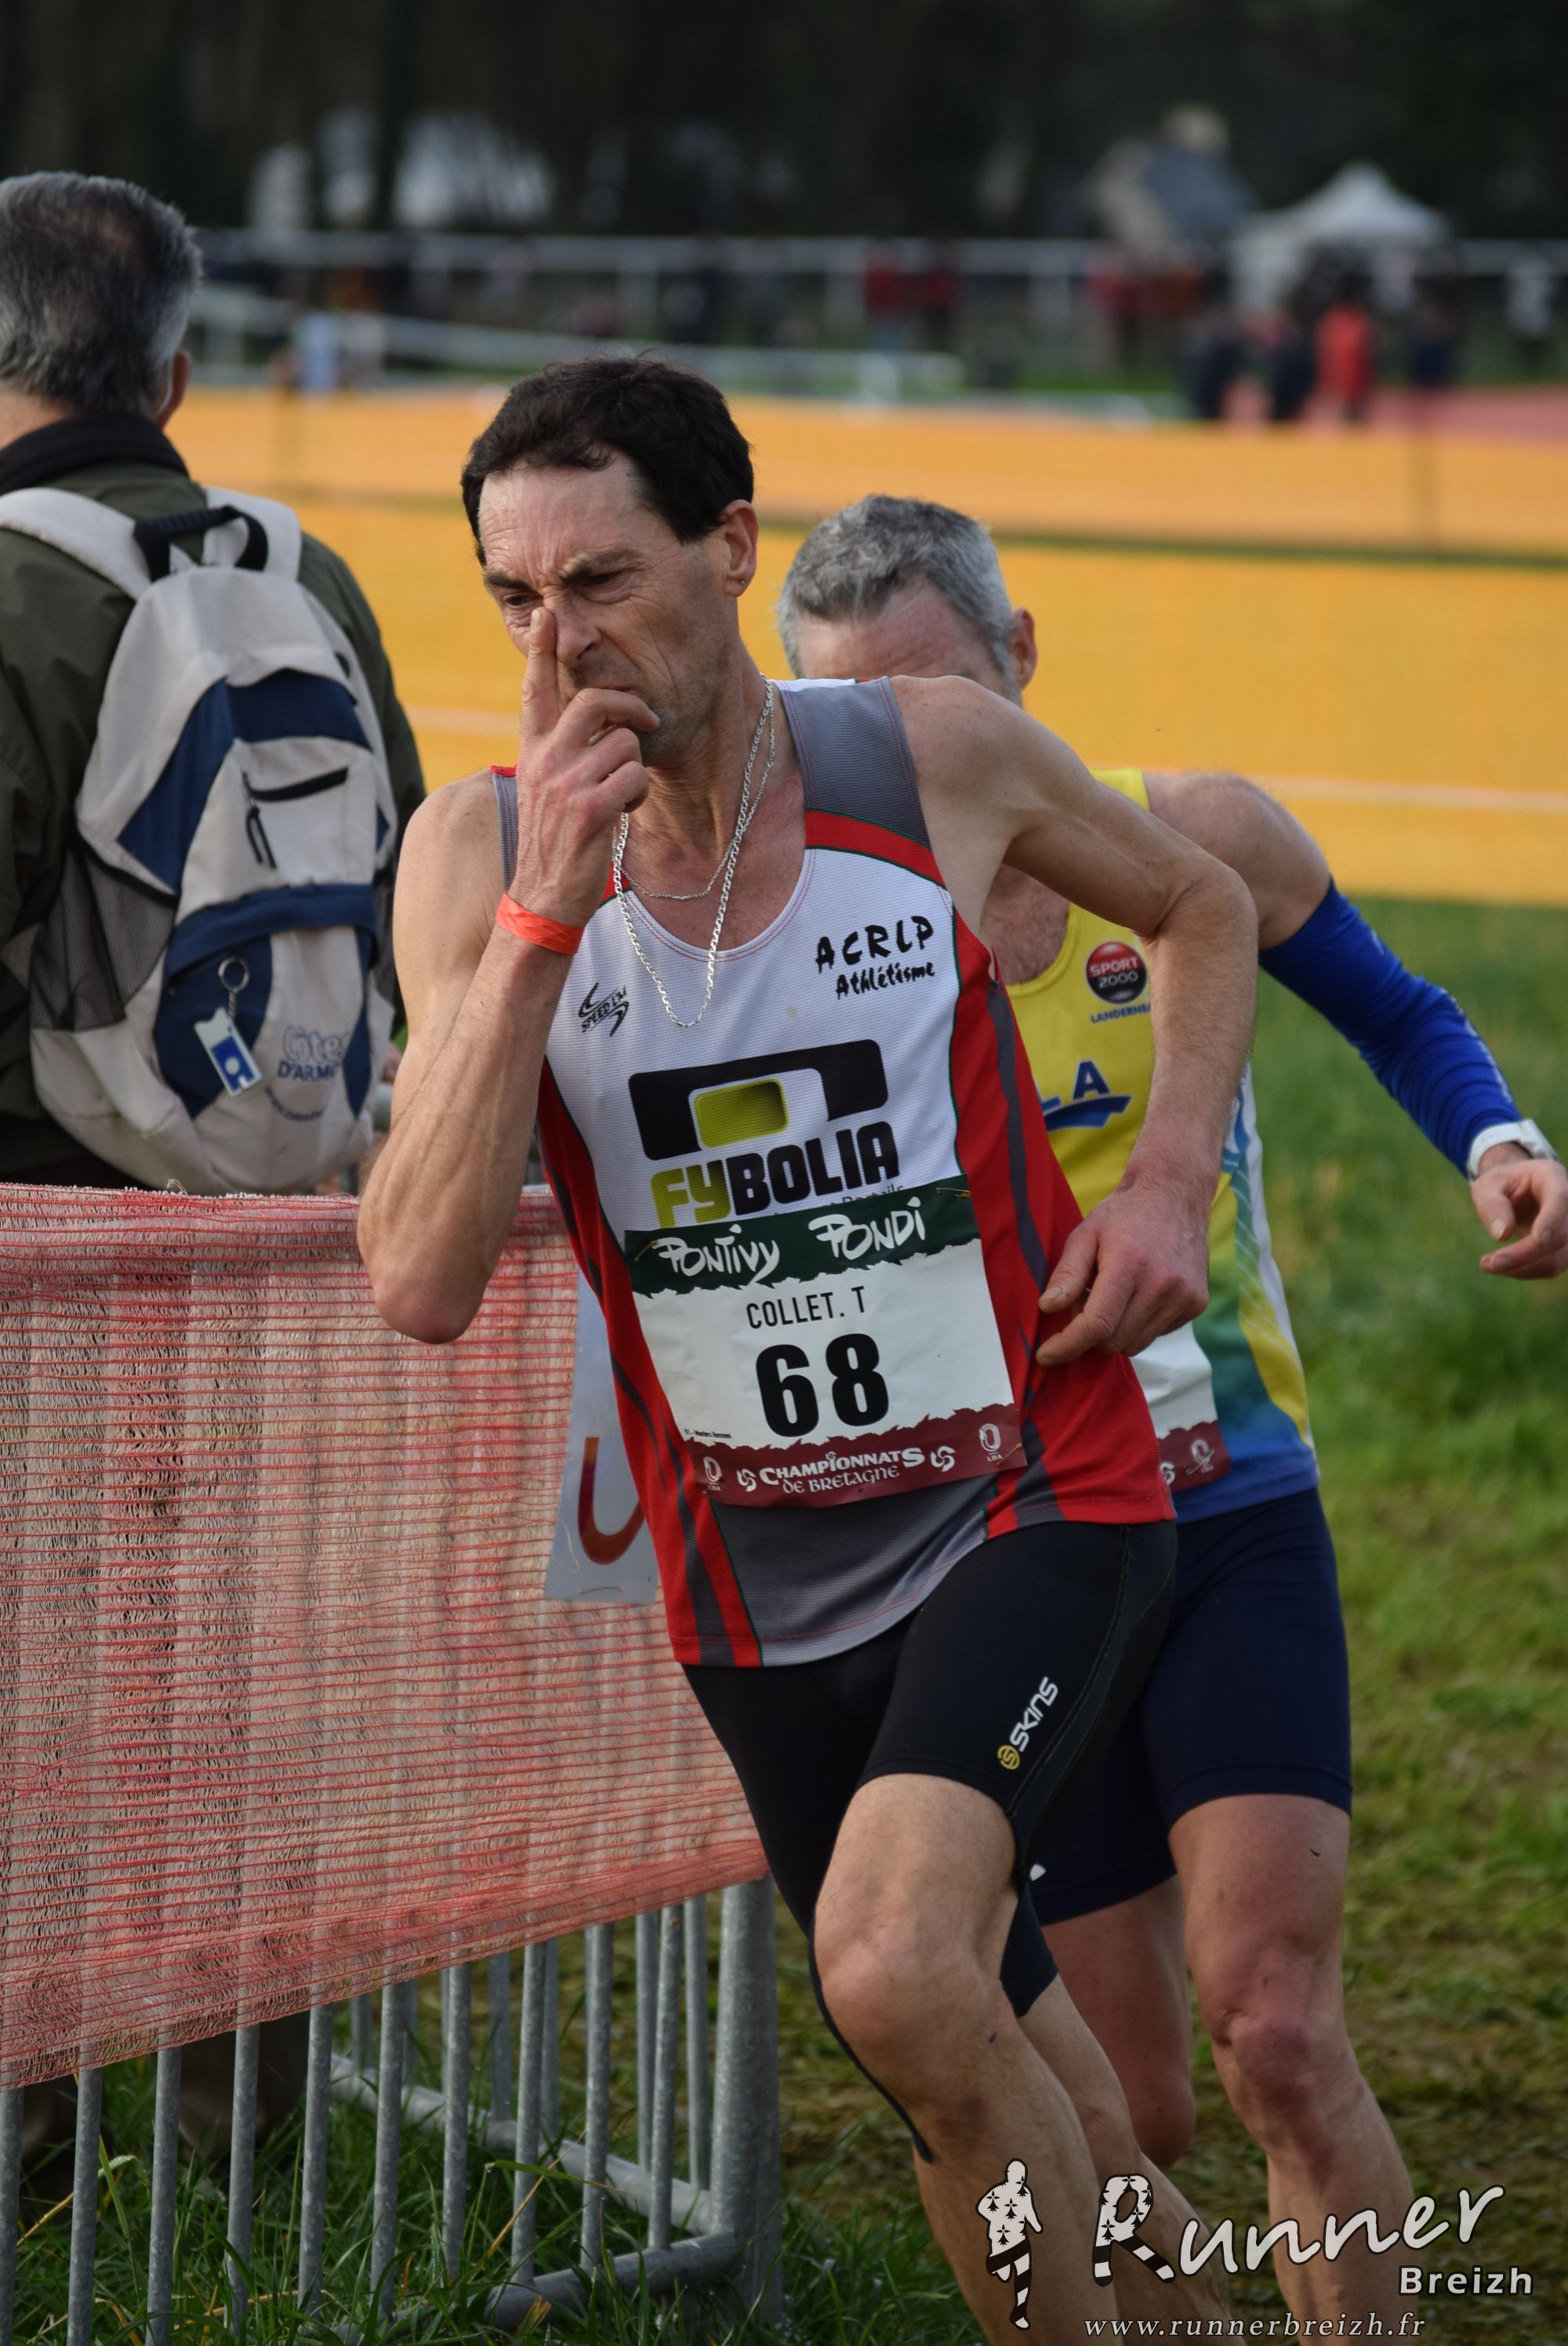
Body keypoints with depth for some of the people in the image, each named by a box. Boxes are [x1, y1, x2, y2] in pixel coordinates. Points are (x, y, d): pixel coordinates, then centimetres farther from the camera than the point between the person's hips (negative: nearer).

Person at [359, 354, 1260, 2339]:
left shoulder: (936, 759, -8)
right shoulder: (480, 852, -7)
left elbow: (1202, 909, 14)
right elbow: (421, 1285, -18)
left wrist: (1170, 1182, -2)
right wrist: (545, 913, -23)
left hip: (1031, 1505, -3)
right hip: (760, 1583, 3)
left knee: (897, 1968, -28)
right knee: (986, 2114, 15)